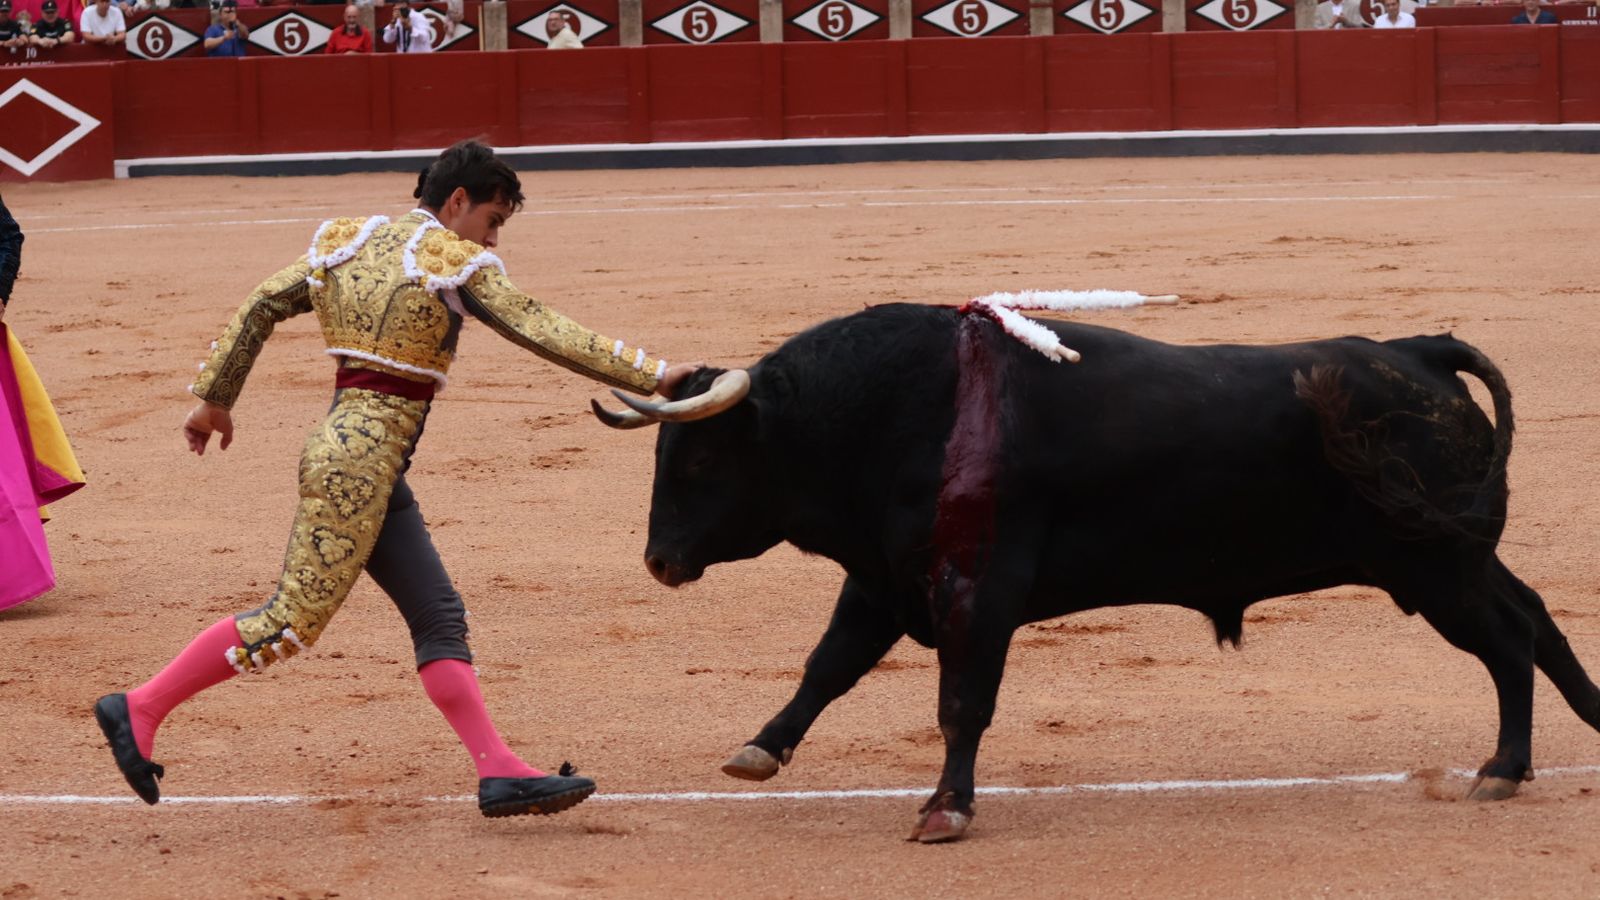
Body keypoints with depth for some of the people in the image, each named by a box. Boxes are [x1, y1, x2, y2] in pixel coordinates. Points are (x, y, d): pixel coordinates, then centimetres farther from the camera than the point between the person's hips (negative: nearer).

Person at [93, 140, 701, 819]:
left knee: (439, 615, 6)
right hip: (361, 461, -9)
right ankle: (140, 710, 0)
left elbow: (261, 306, 13)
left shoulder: (354, 244, 12)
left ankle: (500, 771, 1)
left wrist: (214, 398, 20)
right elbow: (548, 335, -12)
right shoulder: (455, 265, -9)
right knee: (294, 620, -5)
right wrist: (652, 376, -9)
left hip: (344, 448, 9)